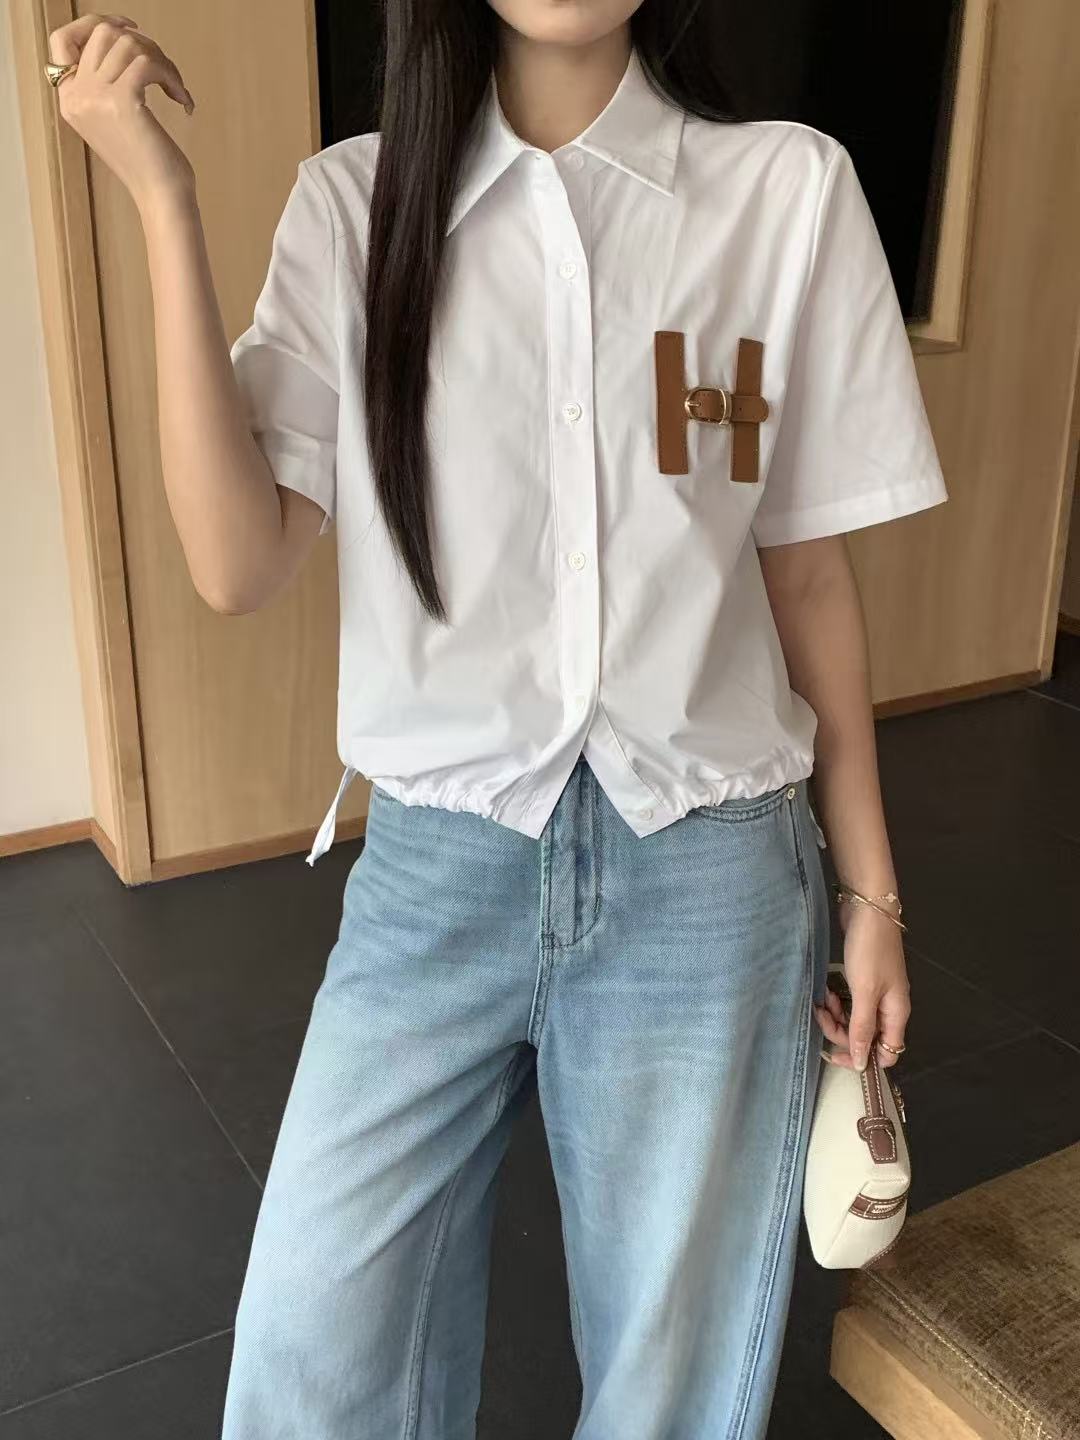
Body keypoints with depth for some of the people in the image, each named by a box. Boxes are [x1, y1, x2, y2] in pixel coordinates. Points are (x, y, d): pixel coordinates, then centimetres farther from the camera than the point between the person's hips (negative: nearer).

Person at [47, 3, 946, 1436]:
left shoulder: (792, 189, -3)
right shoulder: (356, 203, 0)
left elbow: (810, 576, 3)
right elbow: (238, 564, -9)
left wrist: (870, 888, 7)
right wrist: (165, 200, -11)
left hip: (709, 868, 0)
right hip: (438, 861, 1)